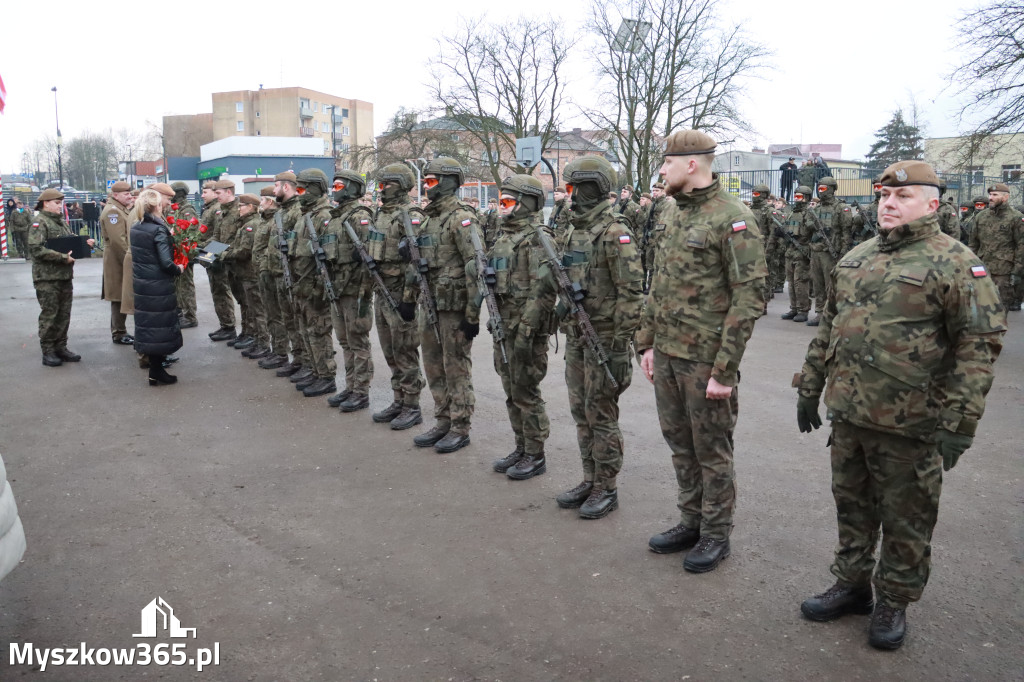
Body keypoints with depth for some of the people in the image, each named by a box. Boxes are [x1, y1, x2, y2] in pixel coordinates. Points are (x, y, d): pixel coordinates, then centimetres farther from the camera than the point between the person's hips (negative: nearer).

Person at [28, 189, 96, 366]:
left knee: (64, 315, 11)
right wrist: (63, 257, -21)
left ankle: (61, 348, 20)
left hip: (65, 276, 8)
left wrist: (84, 243, 3)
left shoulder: (61, 221, 16)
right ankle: (48, 352, 6)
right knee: (49, 315, -2)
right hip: (47, 277, -8)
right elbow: (36, 249, -20)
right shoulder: (39, 222, -10)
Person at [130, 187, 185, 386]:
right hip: (158, 286, -8)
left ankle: (155, 369, 24)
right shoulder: (159, 230, -17)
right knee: (159, 325, 2)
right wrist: (178, 269, -4)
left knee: (147, 322, 14)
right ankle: (156, 372, 9)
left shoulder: (135, 228, 6)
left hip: (140, 284, 8)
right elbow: (166, 262, -22)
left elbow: (135, 254, 13)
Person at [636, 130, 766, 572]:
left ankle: (716, 535, 22)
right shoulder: (674, 214, 12)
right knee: (680, 444, 17)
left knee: (711, 450, 6)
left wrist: (724, 369, -19)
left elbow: (749, 297, -17)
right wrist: (647, 343, 15)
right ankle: (691, 522, 33)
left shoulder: (733, 219, -14)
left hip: (705, 358, -8)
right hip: (667, 353, 8)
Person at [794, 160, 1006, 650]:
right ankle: (851, 586, 35)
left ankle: (893, 602, 28)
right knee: (852, 507, 18)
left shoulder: (955, 264, -10)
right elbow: (828, 328, 17)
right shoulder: (855, 259, 11)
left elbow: (979, 344, -13)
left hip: (908, 426, -6)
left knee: (906, 521, 10)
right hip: (847, 414, 6)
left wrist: (958, 422, -17)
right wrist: (809, 386, 16)